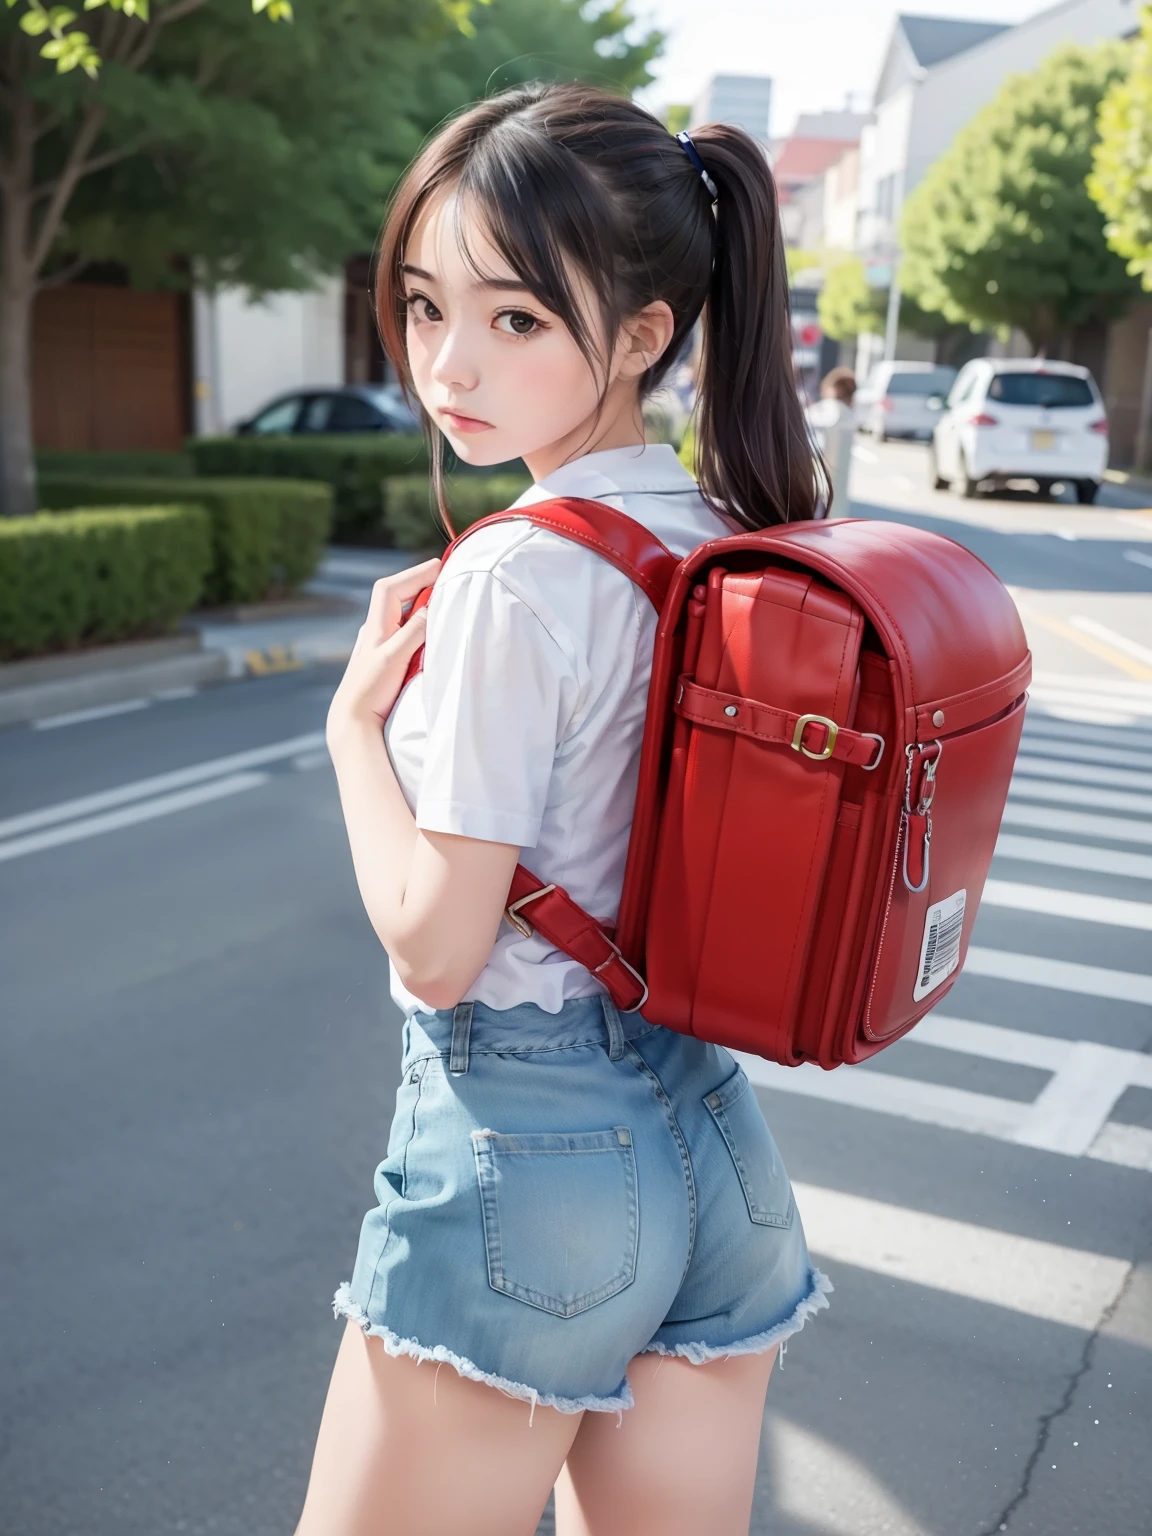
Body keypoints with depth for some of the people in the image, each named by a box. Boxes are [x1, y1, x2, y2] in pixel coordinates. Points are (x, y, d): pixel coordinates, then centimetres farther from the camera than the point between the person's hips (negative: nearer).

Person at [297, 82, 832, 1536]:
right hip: (717, 1140, 8)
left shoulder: (517, 575, -21)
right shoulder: (735, 541, 2)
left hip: (519, 1153, -7)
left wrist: (355, 718, -7)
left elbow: (434, 947, -19)